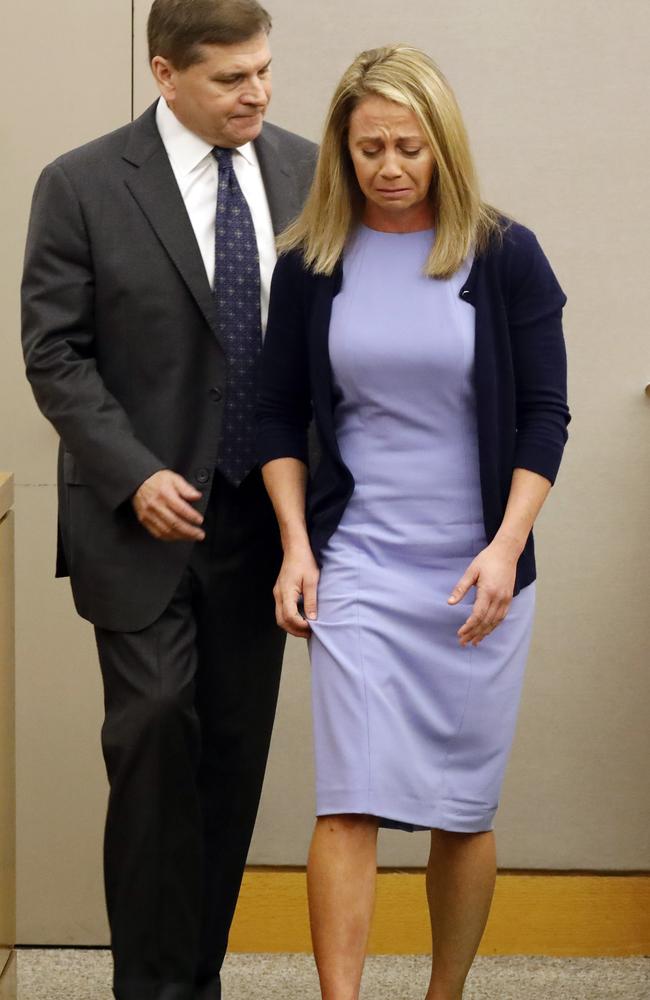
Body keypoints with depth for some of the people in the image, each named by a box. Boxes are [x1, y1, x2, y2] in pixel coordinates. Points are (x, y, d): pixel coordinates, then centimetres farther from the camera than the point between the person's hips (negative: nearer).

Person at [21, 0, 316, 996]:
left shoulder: (306, 172, 5)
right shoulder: (83, 185, -6)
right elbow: (55, 352, -5)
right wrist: (133, 476, -15)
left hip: (262, 517, 4)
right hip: (144, 519, -3)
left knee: (235, 756, 6)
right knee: (155, 741, -9)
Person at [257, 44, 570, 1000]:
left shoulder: (505, 256, -1)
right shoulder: (311, 263, 2)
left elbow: (544, 415, -1)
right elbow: (280, 414, 8)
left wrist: (506, 547, -11)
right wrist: (296, 546, -2)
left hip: (478, 570, 0)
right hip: (356, 562, 0)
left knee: (464, 806, 6)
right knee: (350, 802, -9)